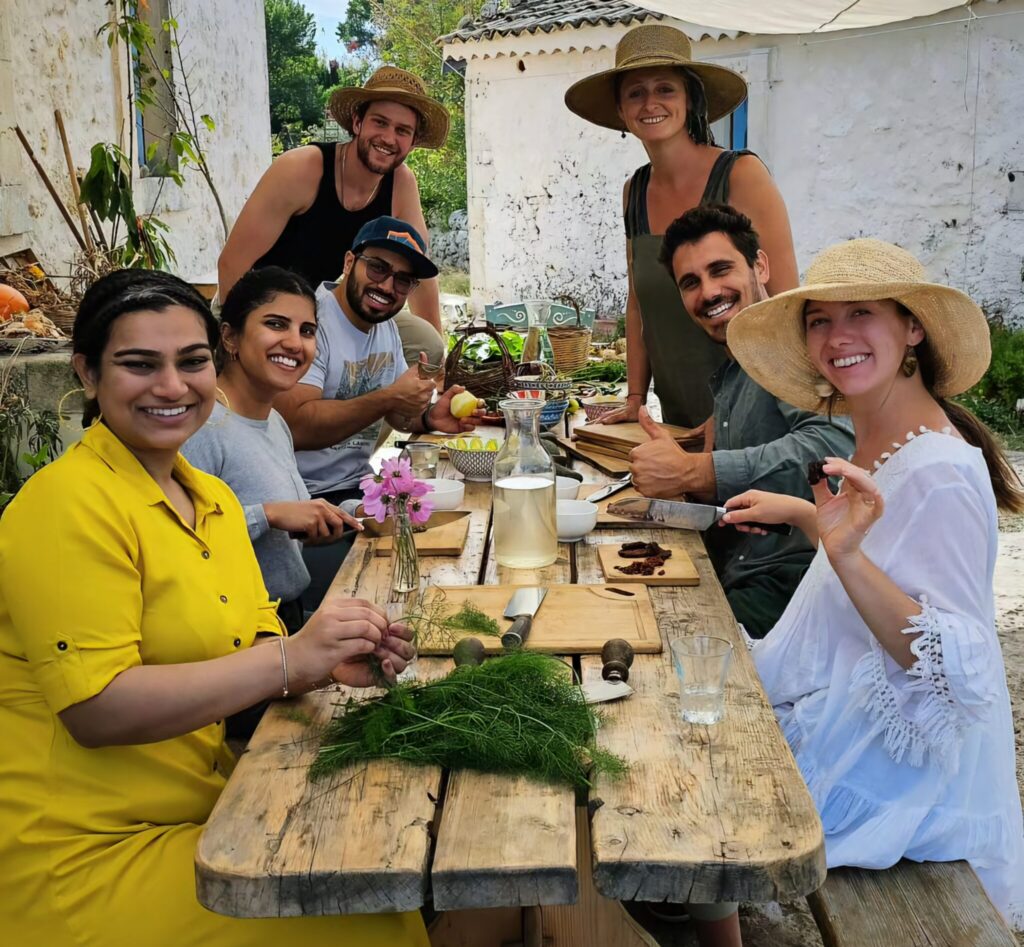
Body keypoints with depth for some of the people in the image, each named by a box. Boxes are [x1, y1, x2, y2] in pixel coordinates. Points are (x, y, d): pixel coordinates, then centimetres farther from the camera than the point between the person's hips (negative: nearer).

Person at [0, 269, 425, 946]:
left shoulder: (212, 497, 9)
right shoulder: (69, 502, -18)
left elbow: (247, 654, 9)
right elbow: (95, 709, -23)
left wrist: (337, 659, -12)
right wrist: (292, 659, -28)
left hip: (203, 811, 8)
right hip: (91, 856, -7)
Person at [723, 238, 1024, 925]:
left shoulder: (941, 474, -28)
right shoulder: (881, 442, 2)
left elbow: (961, 670, -30)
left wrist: (848, 557, -42)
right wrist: (800, 513, 12)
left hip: (888, 781, -9)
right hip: (845, 731, 9)